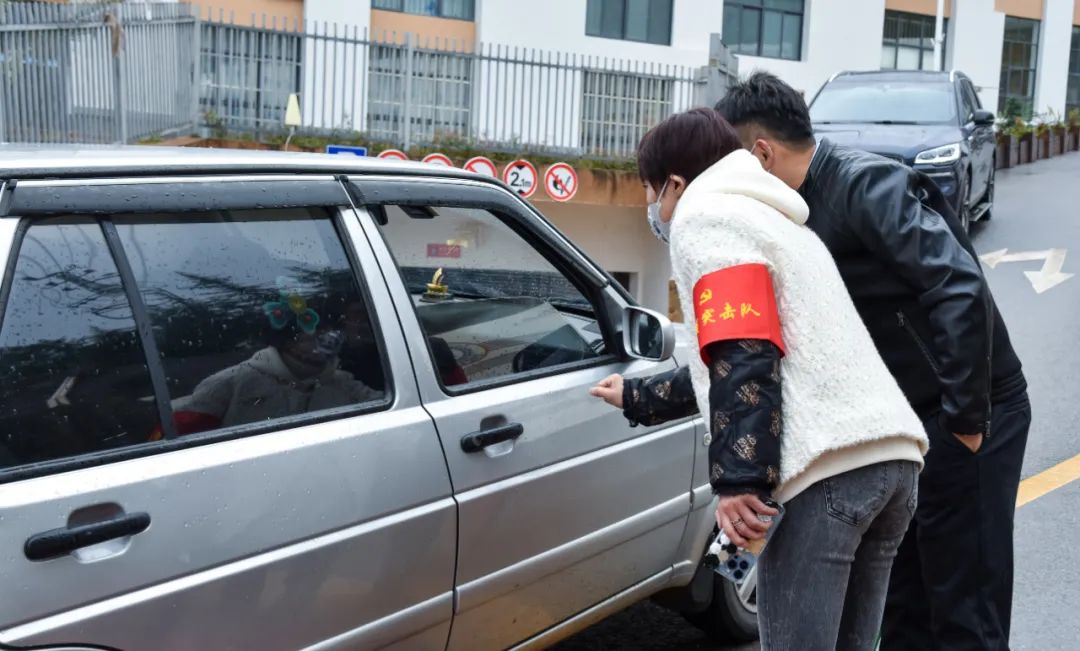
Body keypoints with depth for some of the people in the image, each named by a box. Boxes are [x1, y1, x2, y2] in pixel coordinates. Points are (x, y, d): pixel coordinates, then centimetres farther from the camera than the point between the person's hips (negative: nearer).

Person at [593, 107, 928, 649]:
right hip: (892, 455, 10)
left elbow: (743, 360, -14)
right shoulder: (770, 220, 31)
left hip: (829, 467, -10)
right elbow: (727, 363, 40)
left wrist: (738, 482, -16)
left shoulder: (705, 219, 2)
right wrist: (638, 399, 50)